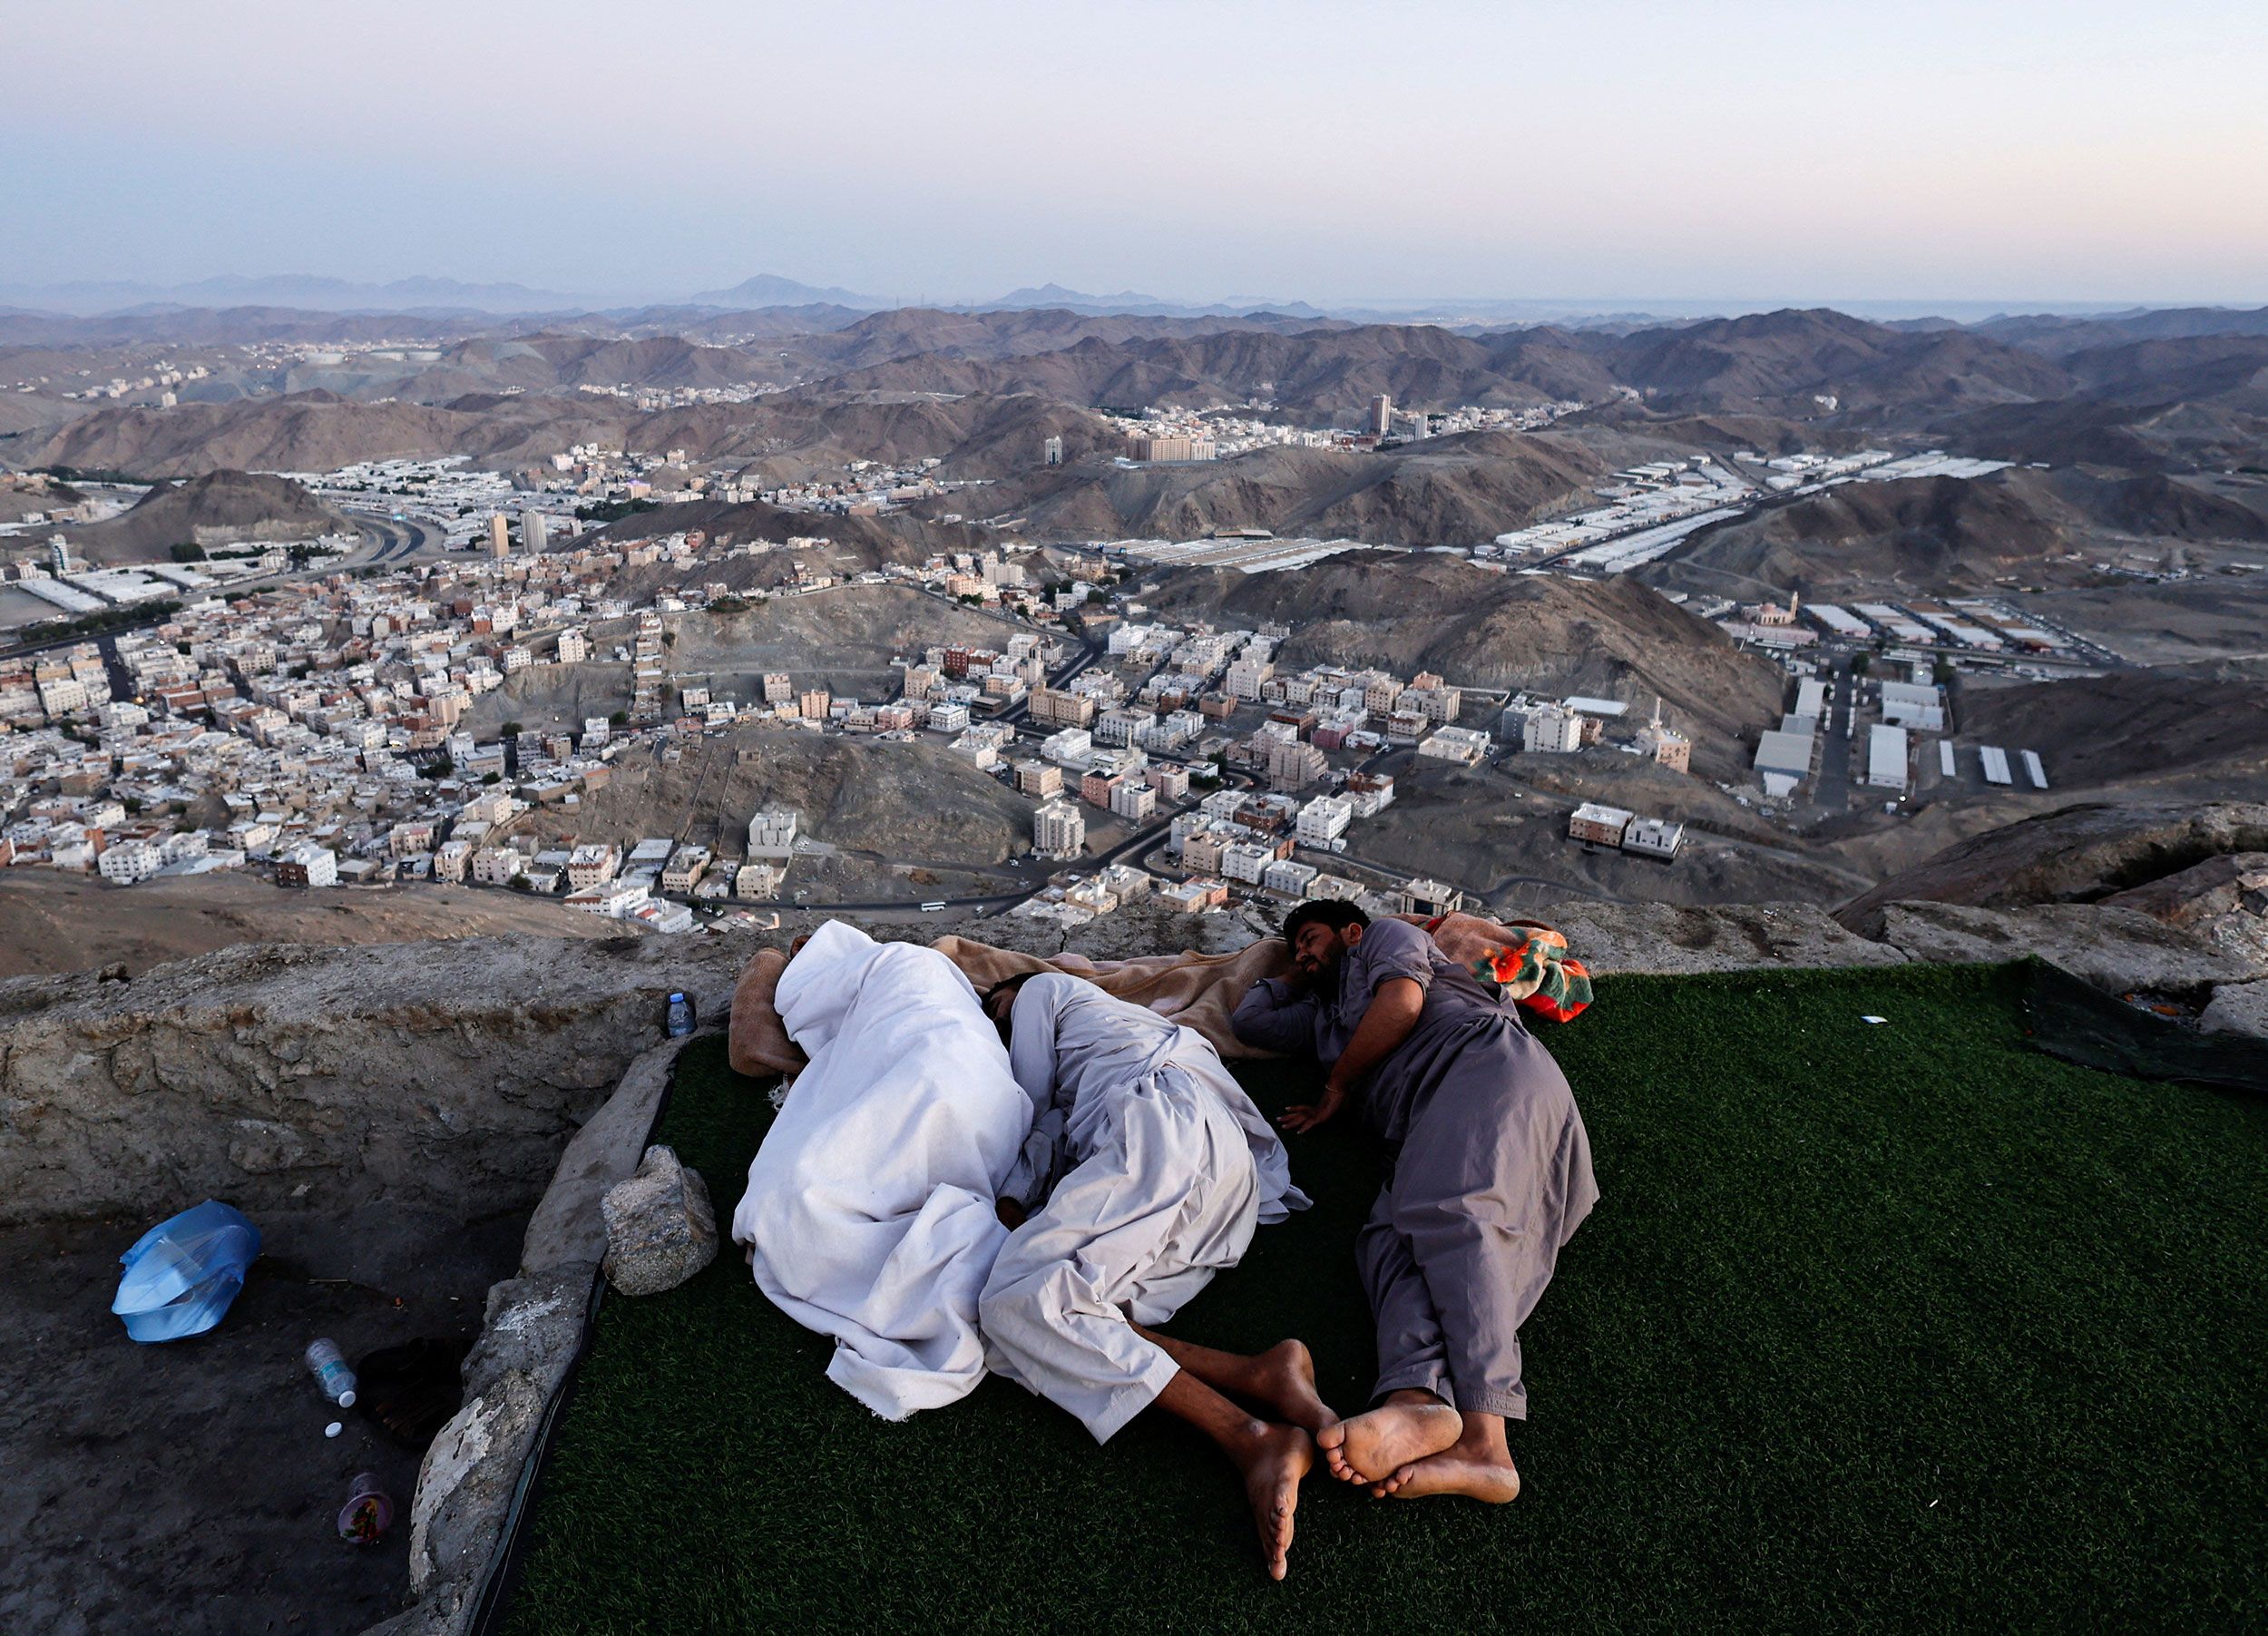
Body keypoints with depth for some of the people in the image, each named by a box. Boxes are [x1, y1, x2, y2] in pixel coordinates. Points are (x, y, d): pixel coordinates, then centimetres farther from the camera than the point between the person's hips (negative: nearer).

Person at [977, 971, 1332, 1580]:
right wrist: (1013, 1199, 11)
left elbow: (1031, 1103, 15)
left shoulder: (1043, 988, 25)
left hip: (1168, 1127, -8)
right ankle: (1261, 1374, -26)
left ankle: (1248, 1437, -33)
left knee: (1018, 1301, -21)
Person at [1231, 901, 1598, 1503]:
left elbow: (1402, 1002, 3)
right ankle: (1416, 1400, -54)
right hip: (1425, 1133, 6)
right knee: (1390, 1236, -24)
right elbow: (1250, 1022, 48)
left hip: (1484, 1063, -6)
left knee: (1449, 1210, -33)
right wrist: (1293, 977, 49)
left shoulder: (1387, 935, 23)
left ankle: (1483, 1438, -52)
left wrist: (1336, 1084, 11)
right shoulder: (1324, 1013, 44)